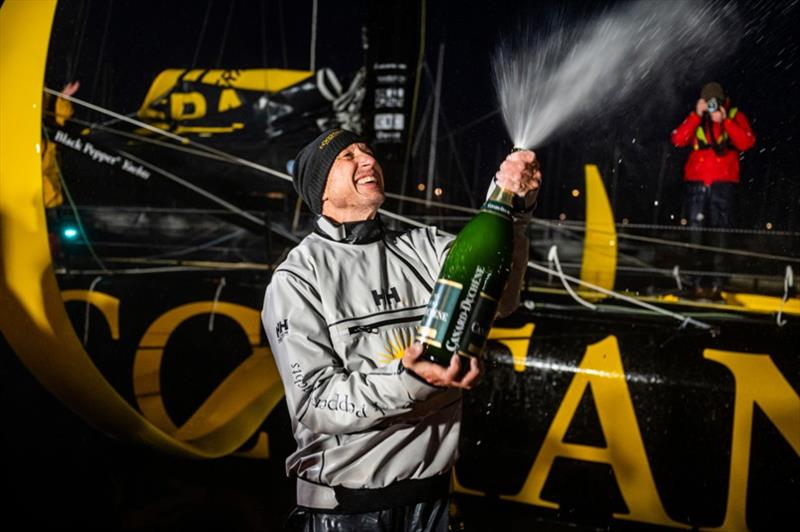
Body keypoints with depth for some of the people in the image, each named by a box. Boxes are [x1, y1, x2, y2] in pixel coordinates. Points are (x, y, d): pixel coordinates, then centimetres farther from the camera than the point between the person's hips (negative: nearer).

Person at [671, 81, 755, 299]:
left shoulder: (735, 117, 7)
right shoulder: (695, 118, 12)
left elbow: (746, 143, -9)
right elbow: (678, 140, -4)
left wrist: (724, 121, -15)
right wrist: (697, 115, -10)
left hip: (724, 183, -1)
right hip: (696, 183, 2)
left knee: (720, 232, -5)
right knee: (695, 231, -3)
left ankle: (716, 283, -2)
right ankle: (698, 283, 1)